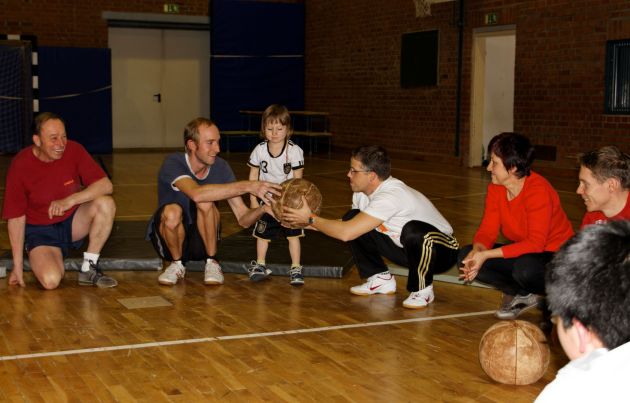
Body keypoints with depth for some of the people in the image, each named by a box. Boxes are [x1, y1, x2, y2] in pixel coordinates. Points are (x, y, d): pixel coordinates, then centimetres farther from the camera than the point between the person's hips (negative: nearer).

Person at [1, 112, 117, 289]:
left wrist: (70, 201, -32)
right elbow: (16, 217, -11)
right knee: (51, 280, -28)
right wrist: (18, 265, -10)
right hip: (40, 231, -3)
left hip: (73, 221, 3)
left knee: (105, 203, -26)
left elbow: (106, 185, -18)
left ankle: (89, 269, -13)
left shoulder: (74, 150, -12)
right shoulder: (20, 165, -17)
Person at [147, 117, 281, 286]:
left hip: (202, 242, 2)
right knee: (172, 211, -35)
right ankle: (177, 264, -6)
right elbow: (196, 193, -44)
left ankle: (211, 262, -7)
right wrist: (247, 186, -46)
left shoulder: (220, 167, -9)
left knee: (206, 203, -28)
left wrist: (263, 209, -34)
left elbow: (243, 219, -11)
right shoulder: (173, 163, -21)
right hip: (168, 239, -2)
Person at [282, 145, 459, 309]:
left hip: (442, 250, -8)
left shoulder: (391, 196, -33)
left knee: (413, 231, -42)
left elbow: (346, 233, -37)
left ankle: (423, 289, -14)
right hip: (405, 248, 8)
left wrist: (311, 219, -25)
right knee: (353, 219, -4)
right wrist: (309, 224, -6)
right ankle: (381, 280, 8)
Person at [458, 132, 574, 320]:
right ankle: (524, 295, -2)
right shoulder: (495, 188, -3)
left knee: (524, 268, -41)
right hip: (521, 253, 7)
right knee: (465, 256, -10)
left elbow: (535, 243, -32)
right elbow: (487, 230, -4)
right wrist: (477, 251, -28)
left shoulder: (538, 190, -25)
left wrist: (486, 255, -36)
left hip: (555, 257, -7)